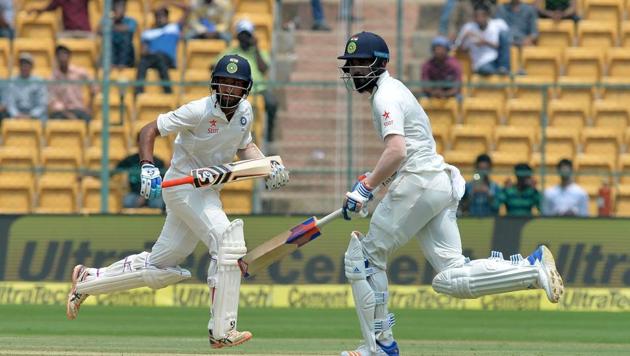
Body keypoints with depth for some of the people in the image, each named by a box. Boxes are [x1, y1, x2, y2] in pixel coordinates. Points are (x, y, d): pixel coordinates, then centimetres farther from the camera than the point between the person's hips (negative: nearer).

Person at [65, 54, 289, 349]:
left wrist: (268, 166, -1)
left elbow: (244, 146, 18)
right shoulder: (198, 111, -20)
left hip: (207, 192, 8)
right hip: (182, 186, -8)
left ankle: (87, 280, 27)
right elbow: (149, 130, -17)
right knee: (228, 241, -25)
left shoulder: (245, 112, 1)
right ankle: (222, 331, -23)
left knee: (160, 265, 12)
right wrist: (147, 167, -32)